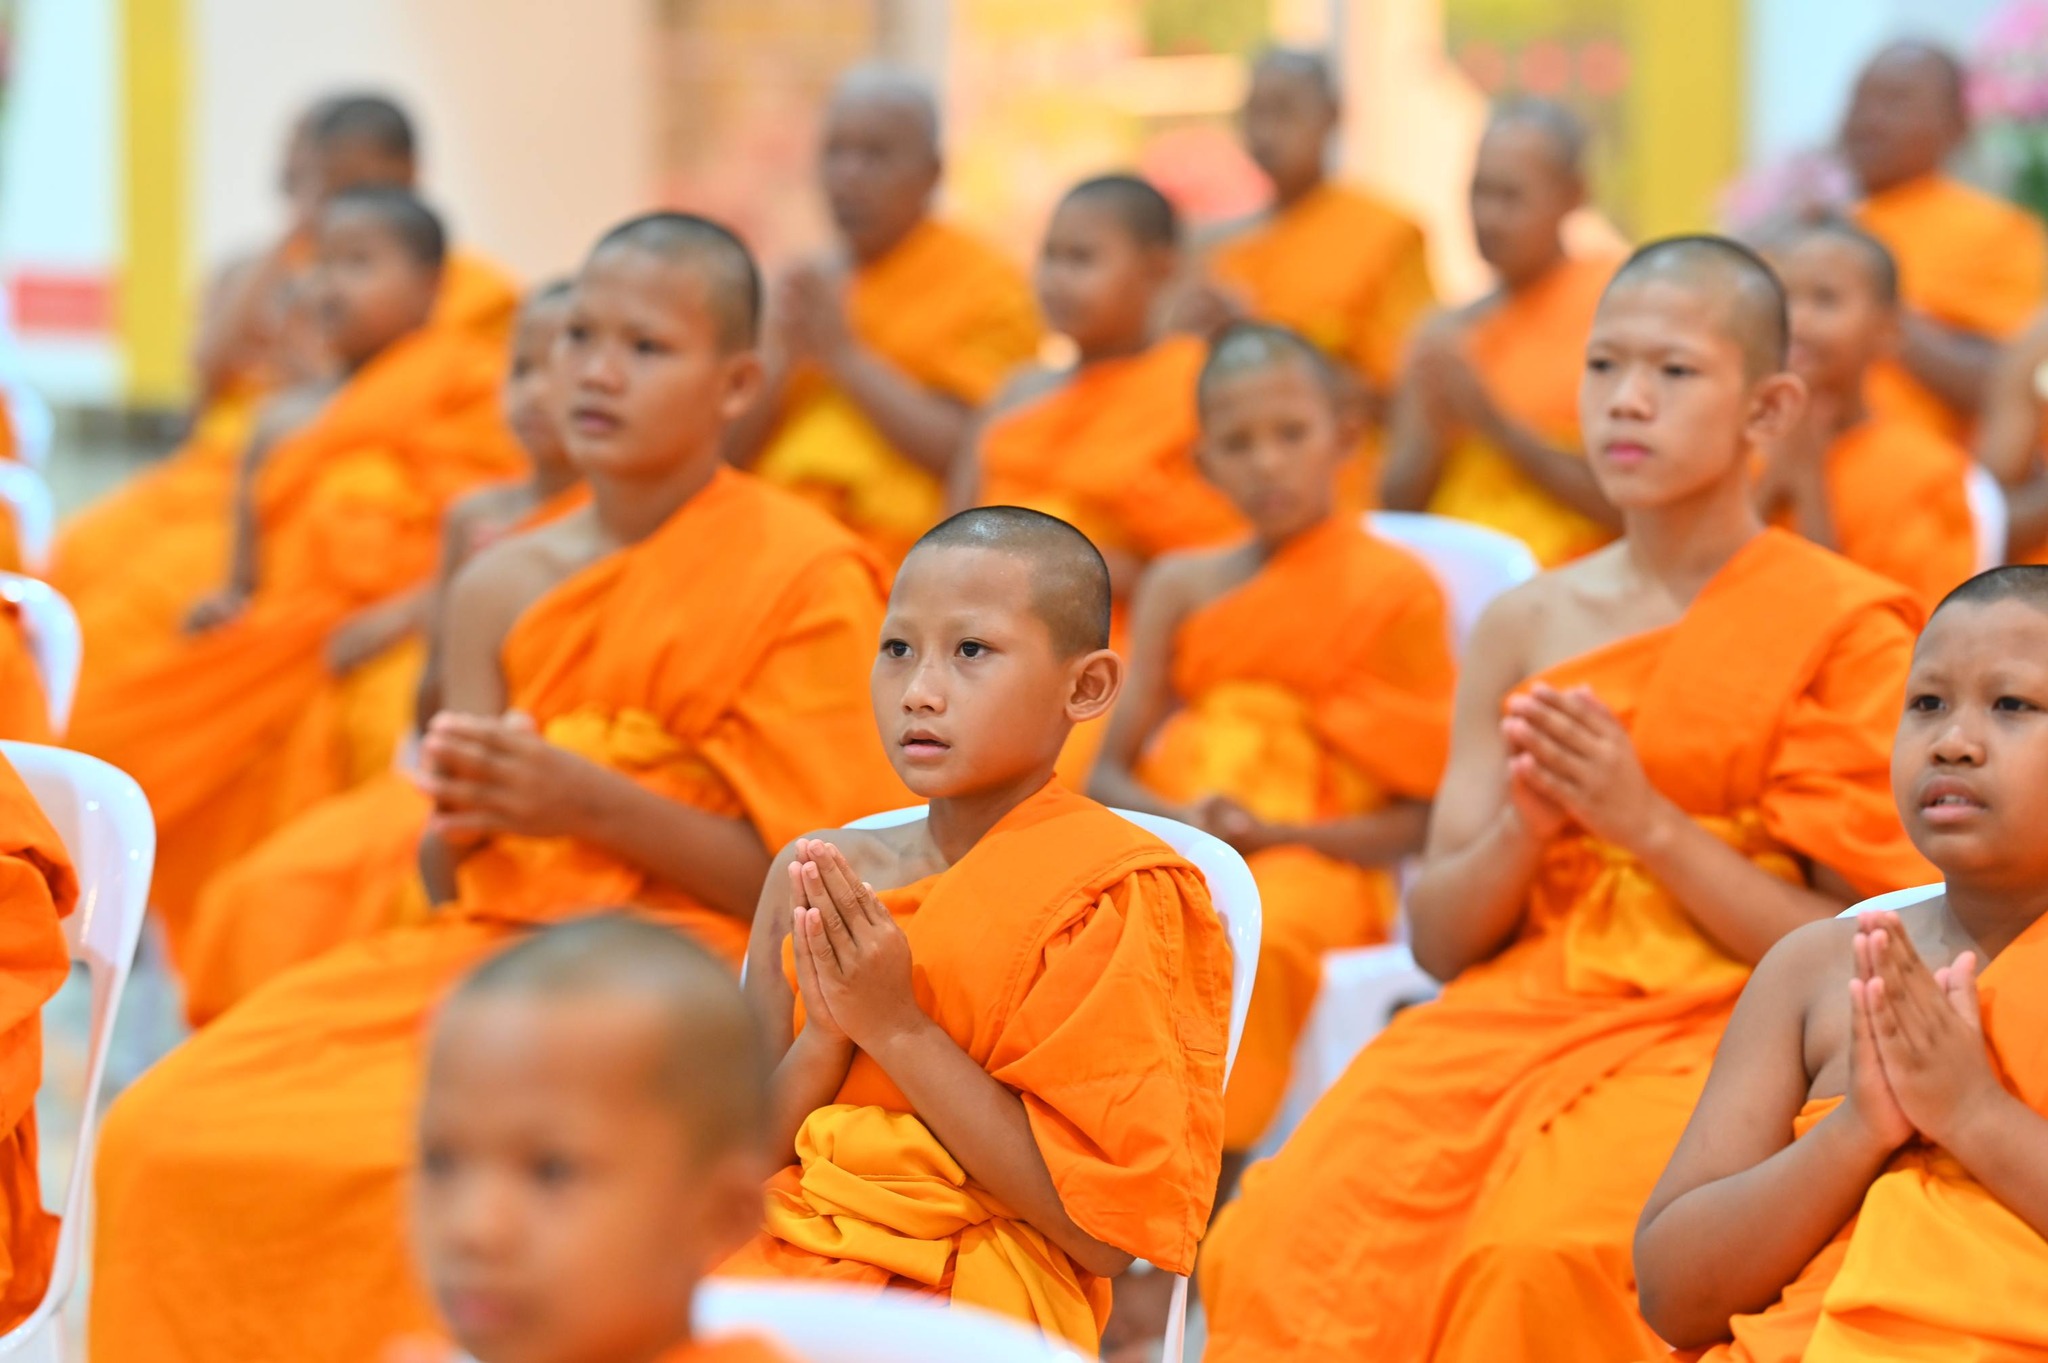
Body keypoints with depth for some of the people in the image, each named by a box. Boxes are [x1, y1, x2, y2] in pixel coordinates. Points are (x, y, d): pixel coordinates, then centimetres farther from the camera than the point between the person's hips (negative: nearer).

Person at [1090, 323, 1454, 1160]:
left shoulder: (1395, 589, 4)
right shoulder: (1181, 586, 15)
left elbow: (1427, 814, 0)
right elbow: (1106, 773, 12)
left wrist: (1276, 835, -12)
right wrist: (1178, 819, -9)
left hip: (1316, 863, -3)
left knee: (1257, 939, -38)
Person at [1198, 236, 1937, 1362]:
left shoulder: (1845, 628, 0)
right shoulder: (1527, 626, 13)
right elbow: (1437, 936, 13)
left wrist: (1647, 820, -13)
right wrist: (1526, 827, -8)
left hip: (1722, 1031, -4)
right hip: (1519, 1008, 4)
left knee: (1547, 1251, -35)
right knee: (1281, 1239, -24)